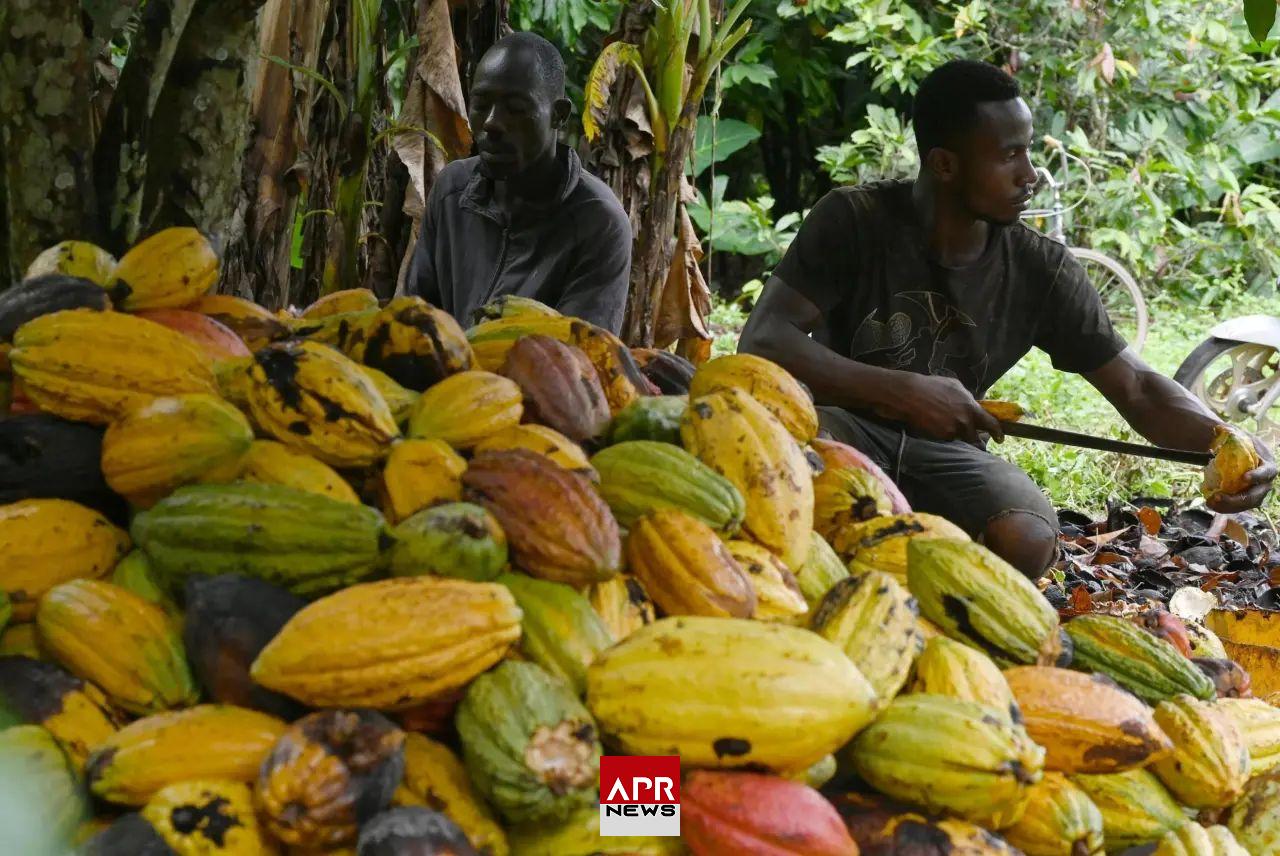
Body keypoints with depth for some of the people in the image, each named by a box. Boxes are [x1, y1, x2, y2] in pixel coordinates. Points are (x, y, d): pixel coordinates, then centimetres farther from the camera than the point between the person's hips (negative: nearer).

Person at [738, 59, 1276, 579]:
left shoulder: (1041, 271, -6)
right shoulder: (854, 221, -14)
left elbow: (1135, 387, -2)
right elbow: (763, 341, -22)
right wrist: (906, 392, -32)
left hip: (944, 452, 3)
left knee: (1028, 541, -29)